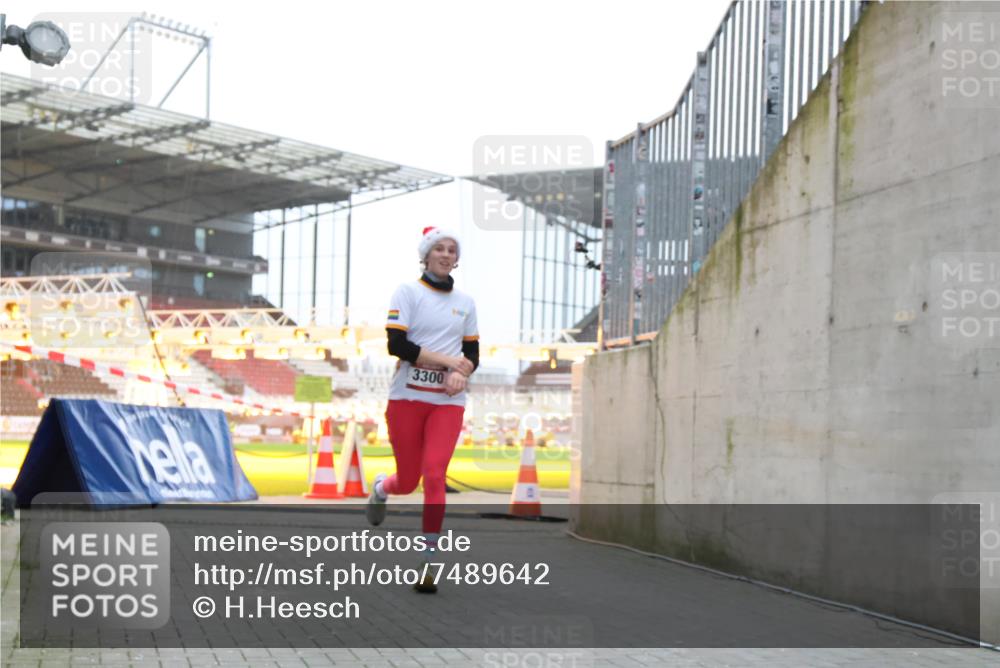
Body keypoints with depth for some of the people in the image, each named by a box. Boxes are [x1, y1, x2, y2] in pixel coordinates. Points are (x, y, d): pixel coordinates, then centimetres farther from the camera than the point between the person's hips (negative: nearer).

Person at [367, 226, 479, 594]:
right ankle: (380, 487, 43)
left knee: (434, 476, -12)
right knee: (407, 481, 5)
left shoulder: (465, 301, 11)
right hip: (407, 396, -2)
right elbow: (396, 345, -12)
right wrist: (447, 360, -14)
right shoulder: (407, 292, -2)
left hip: (448, 401, 2)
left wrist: (461, 374, -8)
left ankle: (428, 562, -6)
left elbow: (472, 353, 15)